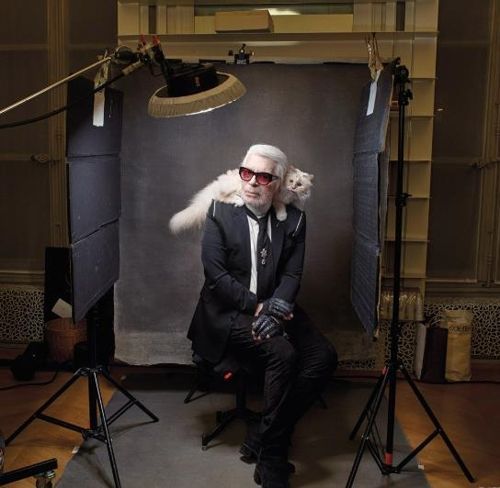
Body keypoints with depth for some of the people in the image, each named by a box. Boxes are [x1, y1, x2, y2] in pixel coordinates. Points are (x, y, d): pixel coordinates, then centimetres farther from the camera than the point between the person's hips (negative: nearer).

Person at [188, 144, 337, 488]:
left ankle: (262, 436, -4)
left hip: (274, 308, 5)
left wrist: (273, 310, -19)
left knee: (324, 357, -17)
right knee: (283, 355, -27)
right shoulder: (220, 212, -6)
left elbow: (292, 275, -1)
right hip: (229, 311, -4)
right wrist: (256, 306, -17)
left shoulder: (293, 219, 2)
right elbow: (215, 274, -11)